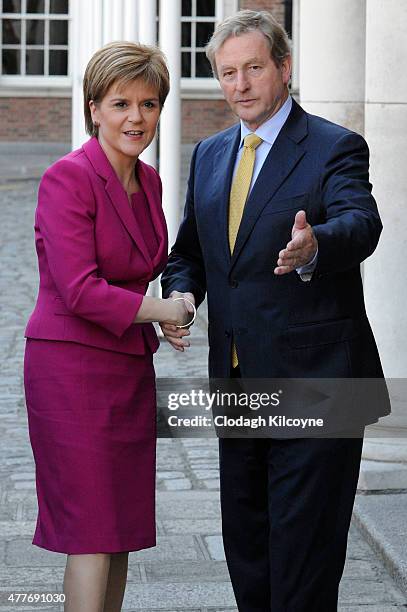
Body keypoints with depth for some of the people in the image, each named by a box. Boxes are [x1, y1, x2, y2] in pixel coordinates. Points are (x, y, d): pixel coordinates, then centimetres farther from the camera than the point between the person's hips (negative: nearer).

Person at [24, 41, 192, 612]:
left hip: (131, 366, 8)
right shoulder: (68, 178, -13)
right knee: (93, 532, -6)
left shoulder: (148, 181, 10)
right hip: (73, 365, -8)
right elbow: (80, 291, -20)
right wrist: (165, 309, -10)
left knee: (123, 527, 11)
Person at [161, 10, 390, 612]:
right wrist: (181, 294, -6)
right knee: (245, 544, 17)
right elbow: (189, 251, 17)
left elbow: (361, 224, -25)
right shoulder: (209, 155, 13)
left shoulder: (335, 148, -7)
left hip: (314, 382, -7)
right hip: (238, 382, 7)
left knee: (304, 548, -1)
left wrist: (313, 247, -48)